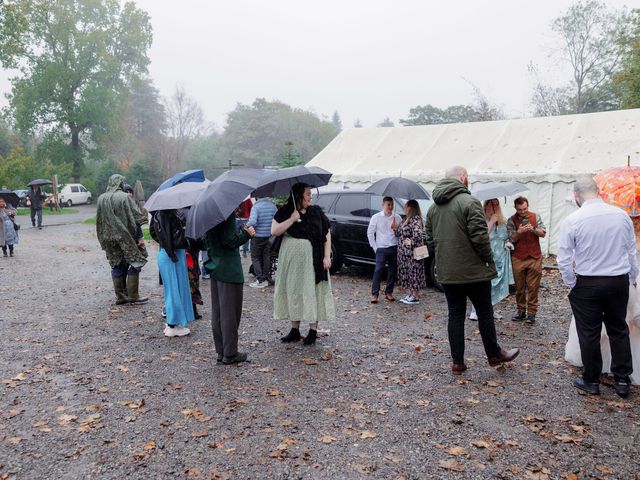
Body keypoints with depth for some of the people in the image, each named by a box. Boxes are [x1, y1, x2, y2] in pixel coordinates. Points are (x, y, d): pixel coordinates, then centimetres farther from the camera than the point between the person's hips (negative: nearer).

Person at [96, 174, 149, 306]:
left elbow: (99, 222, 11)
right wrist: (144, 218, 7)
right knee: (134, 263, 3)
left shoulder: (101, 199, 5)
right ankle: (133, 296, 2)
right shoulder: (124, 197, -12)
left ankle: (120, 296, 16)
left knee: (117, 265, 12)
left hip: (109, 239, 6)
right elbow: (137, 216, -12)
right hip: (126, 237, -6)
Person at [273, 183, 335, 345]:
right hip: (291, 259, 1)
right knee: (293, 291, 7)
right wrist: (292, 219, -15)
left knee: (312, 291, 1)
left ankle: (313, 330, 9)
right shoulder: (285, 212, 1)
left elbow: (327, 235, 3)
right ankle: (295, 329, 18)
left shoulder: (316, 212, 2)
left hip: (312, 259, -1)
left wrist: (327, 256, -5)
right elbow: (274, 231, -8)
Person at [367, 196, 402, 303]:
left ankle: (389, 292, 18)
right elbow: (370, 233, 3)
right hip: (381, 248, -3)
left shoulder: (397, 218, 7)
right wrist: (375, 247, -1)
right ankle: (374, 294, -2)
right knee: (378, 270, -8)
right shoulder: (376, 217, 1)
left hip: (394, 248, 3)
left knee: (392, 270, 7)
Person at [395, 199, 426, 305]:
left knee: (413, 273, -2)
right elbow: (399, 233, 18)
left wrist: (411, 242, -21)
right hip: (404, 252, 9)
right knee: (406, 273, 14)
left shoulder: (415, 219, -16)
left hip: (412, 252, -9)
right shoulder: (406, 219, 14)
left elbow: (418, 233, -31)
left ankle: (415, 297, 6)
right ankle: (409, 294, 24)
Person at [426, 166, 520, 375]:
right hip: (473, 270, -6)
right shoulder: (469, 202, -13)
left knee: (455, 315, 11)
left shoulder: (433, 207, 9)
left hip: (447, 272, 6)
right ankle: (494, 355, 25)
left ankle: (457, 362, 14)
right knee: (485, 313, 10)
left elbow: (430, 240, 13)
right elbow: (480, 237, -18)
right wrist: (489, 260, -4)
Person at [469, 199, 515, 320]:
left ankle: (491, 309, 22)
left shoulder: (502, 221, 14)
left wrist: (507, 243, 5)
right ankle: (475, 311, -5)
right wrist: (492, 221, -16)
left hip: (500, 259, 7)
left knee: (497, 285, 10)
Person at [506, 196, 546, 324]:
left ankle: (531, 312, 8)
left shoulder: (536, 217, 3)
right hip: (518, 258, 0)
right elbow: (512, 238, -5)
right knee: (519, 287, 7)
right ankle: (521, 310, 18)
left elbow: (543, 234, 0)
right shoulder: (512, 220, 0)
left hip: (534, 257, 0)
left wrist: (533, 229, -19)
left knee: (533, 287, 1)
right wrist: (519, 232, -24)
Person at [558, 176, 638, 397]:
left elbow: (564, 259, -11)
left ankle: (591, 381, 21)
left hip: (587, 284, -3)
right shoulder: (621, 215, -3)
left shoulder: (572, 220, -14)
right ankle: (622, 380, 25)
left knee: (589, 333, 9)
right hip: (619, 282, 4)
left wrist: (572, 284, 3)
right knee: (619, 330, 17)